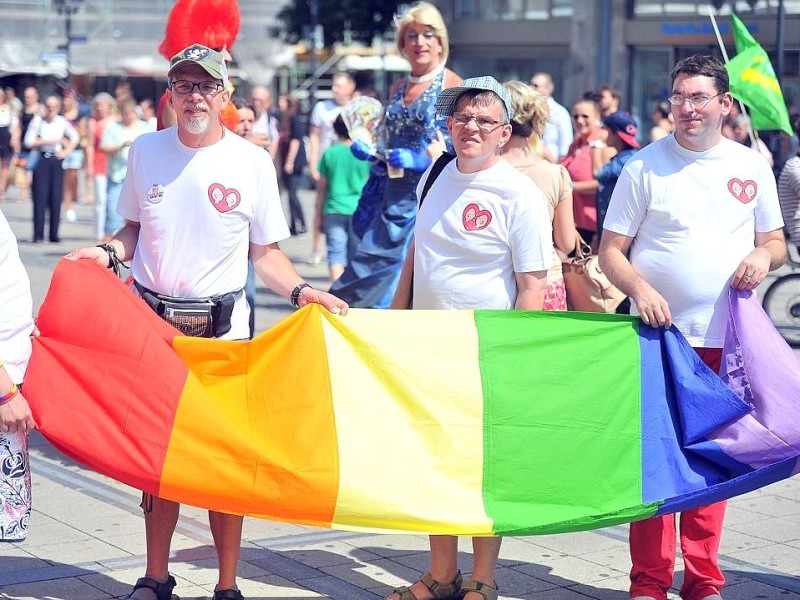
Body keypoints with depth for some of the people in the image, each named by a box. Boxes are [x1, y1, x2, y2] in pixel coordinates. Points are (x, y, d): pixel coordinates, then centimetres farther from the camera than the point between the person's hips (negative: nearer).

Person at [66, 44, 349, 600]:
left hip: (222, 325, -2)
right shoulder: (145, 151, 4)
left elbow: (266, 252, 4)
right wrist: (107, 253, -4)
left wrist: (301, 290, -11)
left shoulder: (252, 162, -1)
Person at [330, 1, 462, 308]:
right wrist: (368, 152, 4)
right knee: (374, 276, 5)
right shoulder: (398, 89, 14)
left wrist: (423, 160, -22)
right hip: (393, 199, 7)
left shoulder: (452, 86, -6)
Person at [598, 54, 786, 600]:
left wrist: (764, 255, -7)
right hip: (659, 332, -2)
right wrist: (639, 289, -16)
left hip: (726, 338, 2)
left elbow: (775, 241, 17)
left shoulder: (752, 167, 9)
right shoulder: (645, 165, 2)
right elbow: (611, 250, 3)